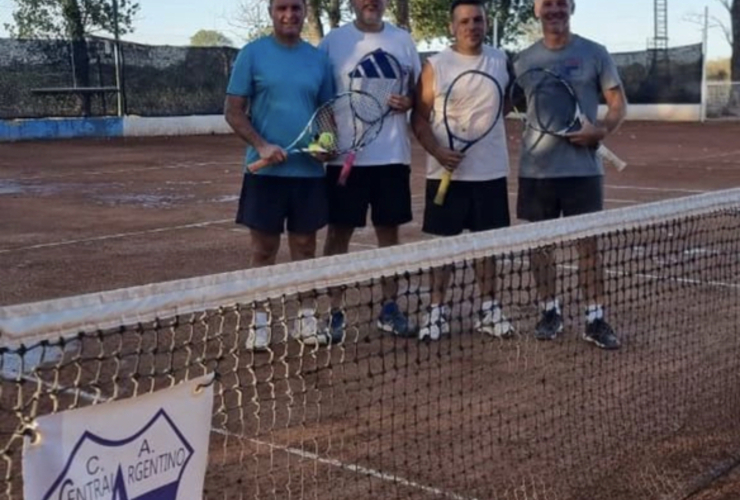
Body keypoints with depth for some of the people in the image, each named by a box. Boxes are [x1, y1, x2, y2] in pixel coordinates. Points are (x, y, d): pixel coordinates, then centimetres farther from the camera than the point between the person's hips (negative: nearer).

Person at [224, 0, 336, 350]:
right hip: (265, 171, -3)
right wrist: (261, 145, -17)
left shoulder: (318, 58, 8)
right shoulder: (252, 54, -2)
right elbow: (233, 111, -3)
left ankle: (305, 316, 21)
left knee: (305, 246, 10)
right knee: (264, 249, 4)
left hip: (309, 170, 3)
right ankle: (260, 321, 14)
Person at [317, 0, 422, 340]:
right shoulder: (333, 41, 0)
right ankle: (334, 312, 10)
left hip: (393, 155, 3)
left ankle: (389, 309, 19)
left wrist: (408, 102, -10)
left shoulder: (403, 40, 8)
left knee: (389, 231, 9)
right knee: (339, 233, 2)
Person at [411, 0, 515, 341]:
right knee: (443, 240, 3)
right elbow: (420, 118, -5)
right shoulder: (435, 66, -5)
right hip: (447, 172, -3)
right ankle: (437, 310, 12)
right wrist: (438, 151, -19)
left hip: (490, 170, 3)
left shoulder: (501, 61, 5)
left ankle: (488, 309, 19)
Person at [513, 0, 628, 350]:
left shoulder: (594, 54, 1)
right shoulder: (524, 61, 7)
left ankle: (595, 319, 8)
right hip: (536, 168, 2)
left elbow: (618, 104, 2)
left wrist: (601, 130, -17)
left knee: (588, 242, 0)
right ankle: (550, 311, 21)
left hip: (582, 167, -2)